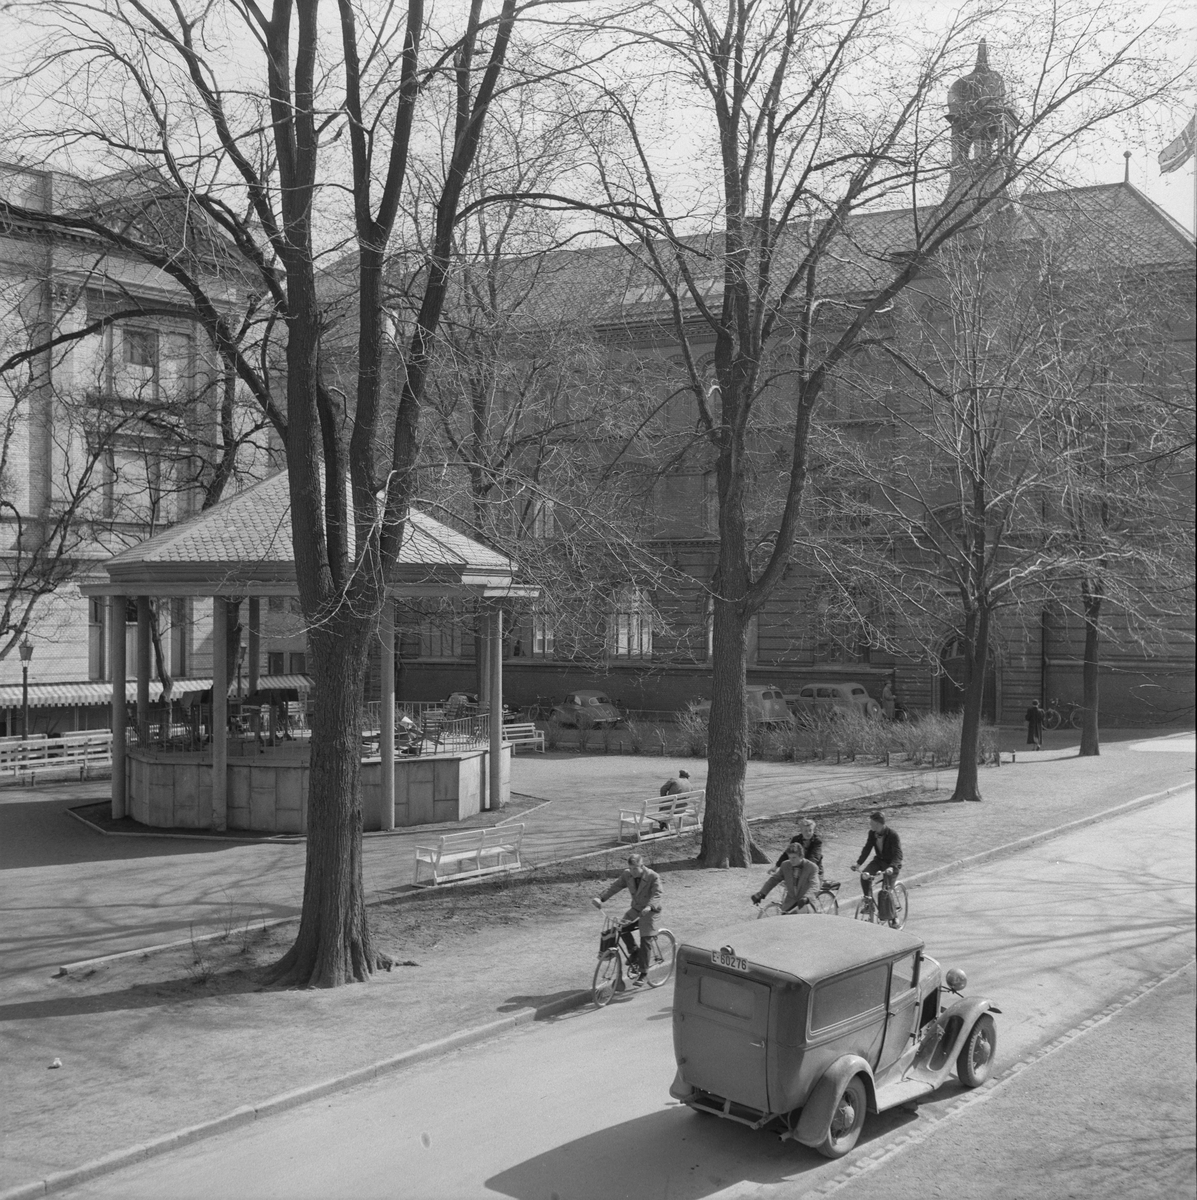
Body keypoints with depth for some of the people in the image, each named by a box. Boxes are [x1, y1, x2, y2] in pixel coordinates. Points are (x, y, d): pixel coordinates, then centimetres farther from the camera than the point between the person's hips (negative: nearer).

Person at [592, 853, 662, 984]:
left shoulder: (653, 877, -22)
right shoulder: (627, 874, -9)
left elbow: (656, 895, -30)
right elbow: (615, 886, -12)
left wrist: (649, 907, -50)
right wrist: (601, 898, -26)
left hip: (649, 911, -5)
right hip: (636, 908, 5)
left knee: (645, 941, -8)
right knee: (623, 928, -18)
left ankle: (642, 974, 3)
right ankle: (634, 953, 7)